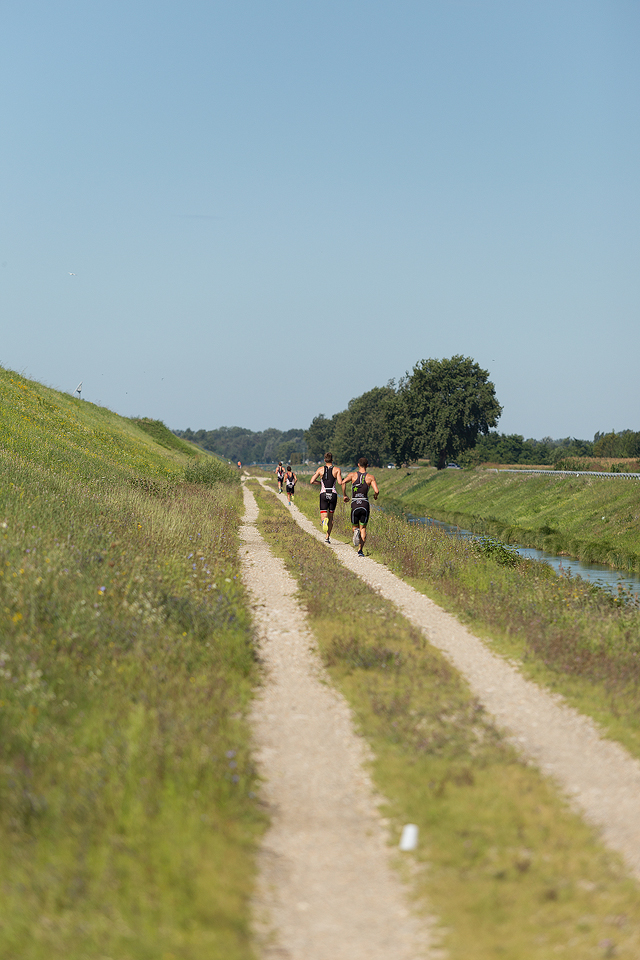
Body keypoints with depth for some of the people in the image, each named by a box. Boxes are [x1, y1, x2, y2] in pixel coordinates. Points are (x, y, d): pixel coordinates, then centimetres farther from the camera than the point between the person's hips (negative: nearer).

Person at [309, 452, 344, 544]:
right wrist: (341, 480, 11)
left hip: (323, 494, -1)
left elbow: (311, 481, -1)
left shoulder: (320, 469, 3)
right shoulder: (337, 469, -1)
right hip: (333, 494, 1)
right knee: (331, 516, 17)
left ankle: (325, 521, -40)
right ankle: (327, 537, 17)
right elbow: (340, 482, -12)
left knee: (323, 516, -1)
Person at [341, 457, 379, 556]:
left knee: (355, 526, 17)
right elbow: (376, 491, -9)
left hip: (354, 505, 0)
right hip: (365, 504, 0)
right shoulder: (370, 477, 1)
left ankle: (356, 531, -21)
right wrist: (375, 496, 15)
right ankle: (360, 550, -3)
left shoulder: (353, 475, 2)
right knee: (363, 528, 11)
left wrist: (344, 495, -2)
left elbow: (343, 482, -15)